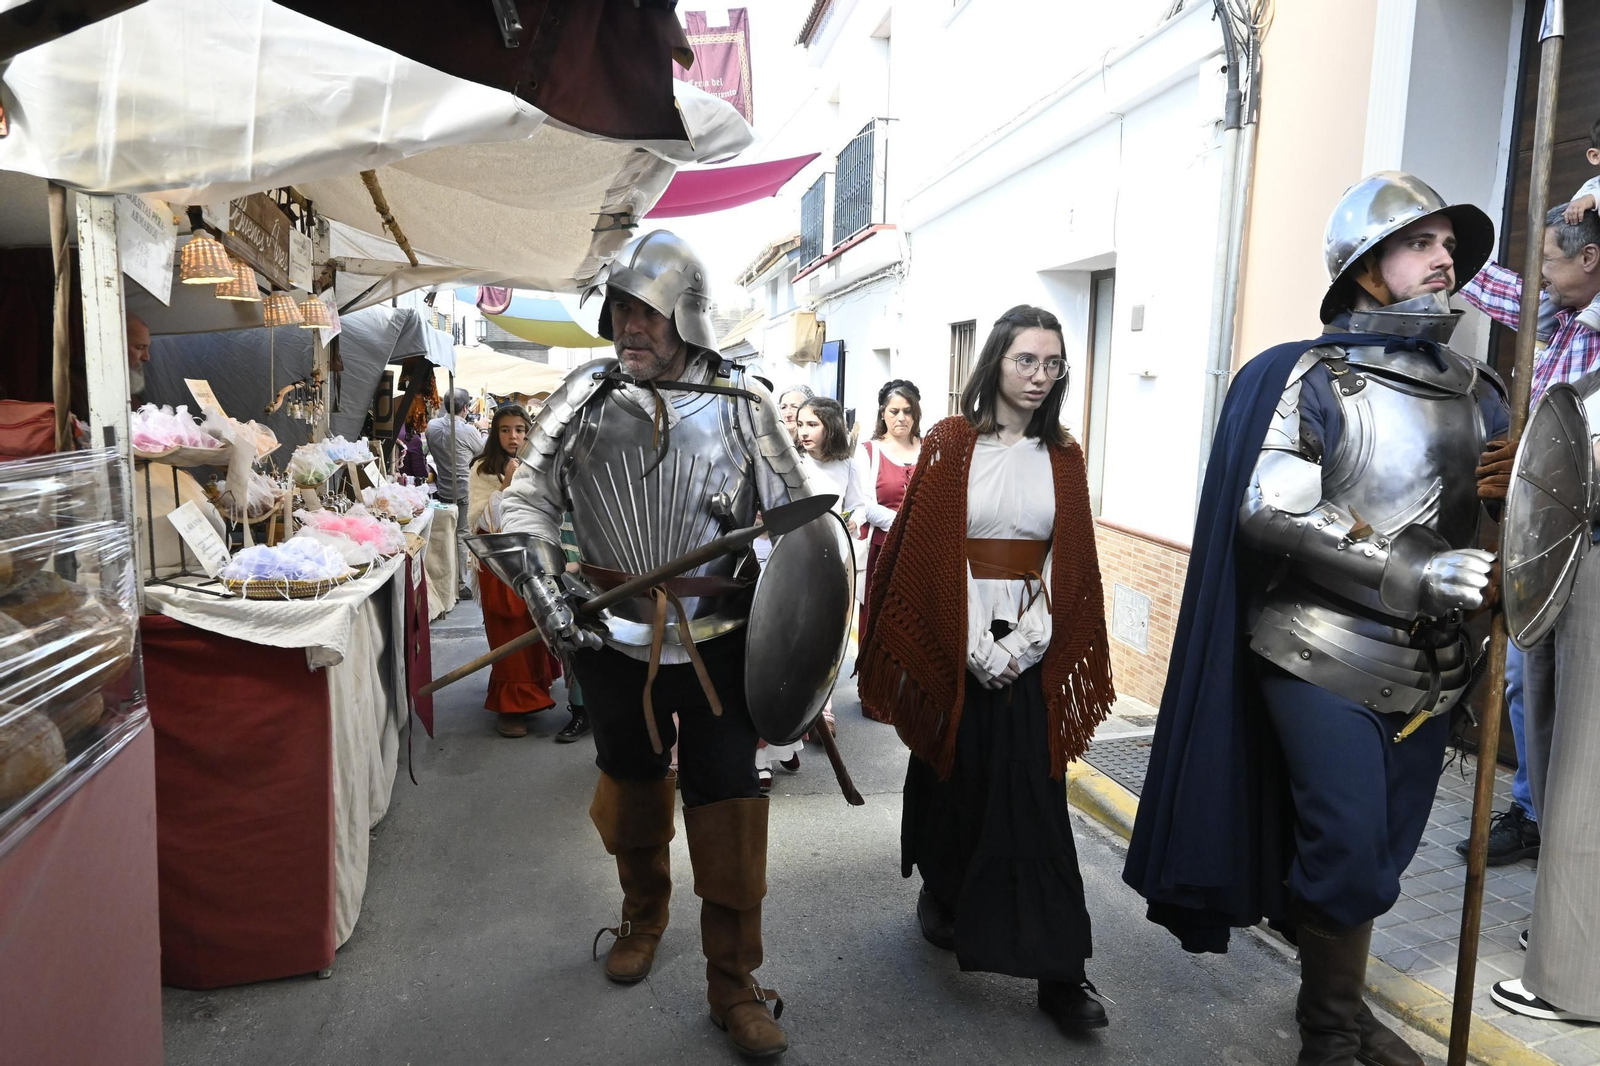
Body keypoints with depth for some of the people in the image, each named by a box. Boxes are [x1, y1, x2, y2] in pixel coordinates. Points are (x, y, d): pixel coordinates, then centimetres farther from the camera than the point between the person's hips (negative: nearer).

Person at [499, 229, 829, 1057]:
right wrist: (544, 593, -12)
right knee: (630, 781, 19)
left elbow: (794, 519, -1)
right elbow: (529, 497, 1)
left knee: (726, 802, 1)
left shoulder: (743, 404, -5)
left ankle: (733, 982, 19)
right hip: (614, 637, 2)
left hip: (717, 640, -2)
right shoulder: (587, 394, -1)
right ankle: (642, 918, 46)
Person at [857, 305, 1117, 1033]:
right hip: (954, 642, -2)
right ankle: (941, 893, 37)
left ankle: (1058, 971, 9)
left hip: (1031, 650, 2)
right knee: (954, 776, 12)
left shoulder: (1063, 456, 6)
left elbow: (1072, 562, 3)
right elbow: (923, 550, -7)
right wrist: (979, 648, -12)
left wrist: (1023, 645, -9)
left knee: (1033, 799, 2)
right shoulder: (950, 443, -3)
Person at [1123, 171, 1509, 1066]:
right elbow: (1272, 513, -17)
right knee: (1348, 848, -3)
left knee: (1382, 850, 14)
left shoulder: (1476, 391, 12)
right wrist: (1413, 574, -21)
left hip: (1431, 667, 6)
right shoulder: (1312, 379, -7)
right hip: (1325, 658, -6)